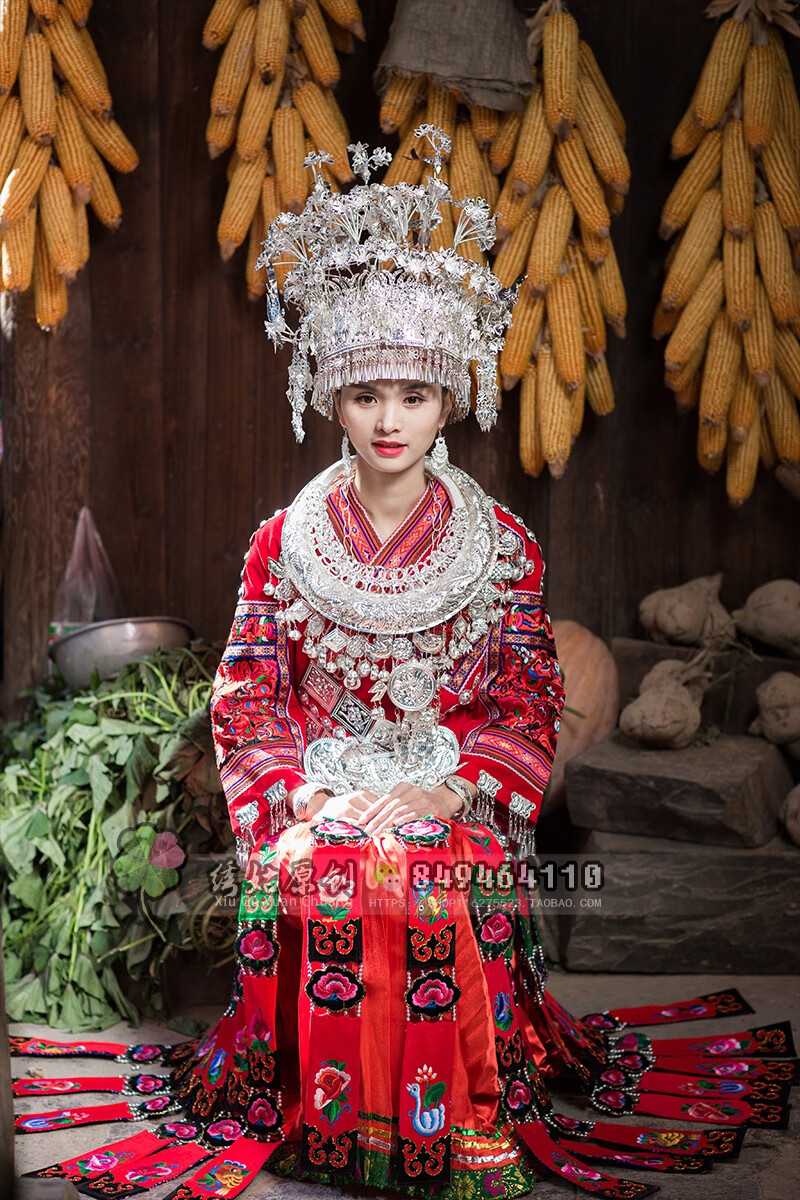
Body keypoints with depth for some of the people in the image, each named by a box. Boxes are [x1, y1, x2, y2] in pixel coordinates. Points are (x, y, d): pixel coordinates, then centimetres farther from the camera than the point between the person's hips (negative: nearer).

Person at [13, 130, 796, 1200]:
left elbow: (531, 711, 2)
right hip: (317, 805, 1)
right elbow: (245, 704, 4)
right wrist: (305, 794, -12)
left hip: (459, 810, 0)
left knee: (446, 898, -30)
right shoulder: (283, 544, 4)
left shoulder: (505, 547, 2)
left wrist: (445, 791, -12)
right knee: (322, 889, -29)